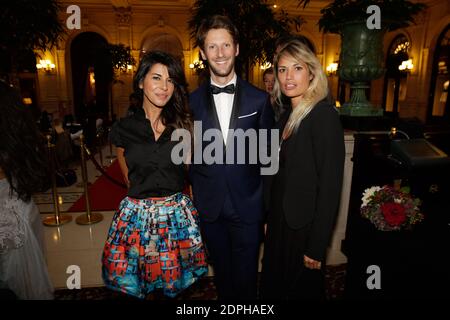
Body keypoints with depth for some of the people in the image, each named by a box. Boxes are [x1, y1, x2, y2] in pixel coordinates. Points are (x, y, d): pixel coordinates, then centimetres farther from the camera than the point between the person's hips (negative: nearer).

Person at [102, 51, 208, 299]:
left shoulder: (184, 124, -3)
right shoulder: (123, 129, -2)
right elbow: (130, 177, 11)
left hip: (178, 214, 0)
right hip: (137, 215, 0)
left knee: (174, 283, 15)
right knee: (144, 285, 15)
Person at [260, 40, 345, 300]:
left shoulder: (324, 115, -19)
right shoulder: (288, 115, 5)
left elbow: (330, 186, -21)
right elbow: (281, 172, 8)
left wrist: (316, 247, -18)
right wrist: (270, 218, 8)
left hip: (303, 227, -7)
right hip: (281, 220, 7)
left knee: (303, 289, 17)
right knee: (275, 286, 24)